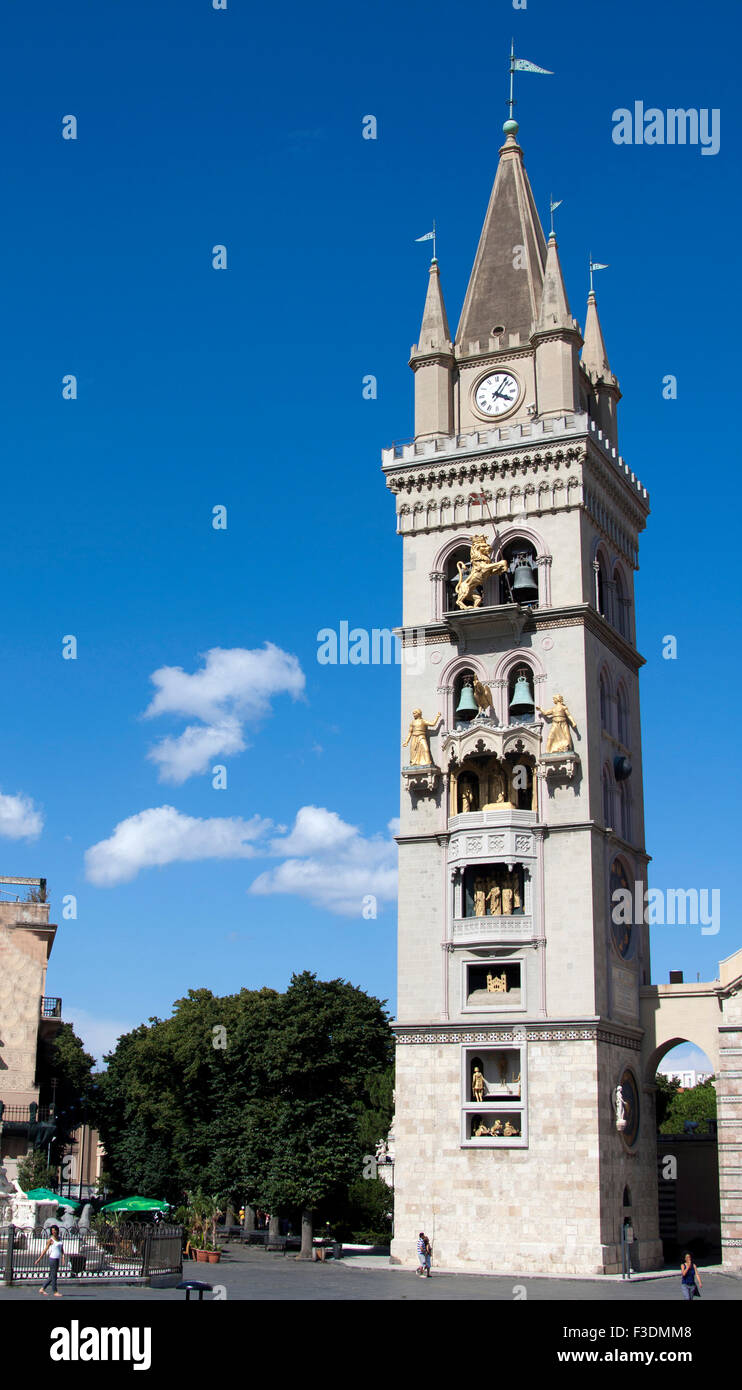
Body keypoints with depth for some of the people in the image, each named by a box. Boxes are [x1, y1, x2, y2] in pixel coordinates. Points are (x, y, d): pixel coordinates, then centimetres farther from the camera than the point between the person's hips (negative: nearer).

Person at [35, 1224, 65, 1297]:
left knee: (52, 1276, 12)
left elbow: (62, 1248, 14)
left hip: (58, 1259, 7)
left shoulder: (59, 1238, 12)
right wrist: (39, 1259, -5)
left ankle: (42, 1289, 20)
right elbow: (45, 1250, -5)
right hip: (53, 1259, -7)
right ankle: (55, 1292, 4)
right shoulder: (51, 1240, -7)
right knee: (53, 1276, -2)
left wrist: (63, 1255, -3)